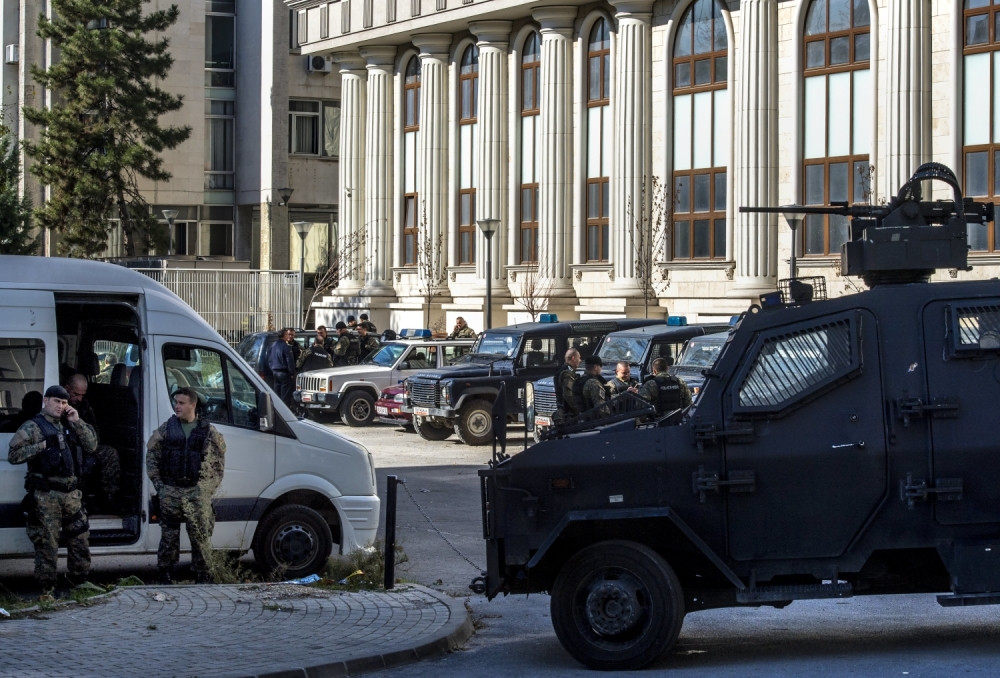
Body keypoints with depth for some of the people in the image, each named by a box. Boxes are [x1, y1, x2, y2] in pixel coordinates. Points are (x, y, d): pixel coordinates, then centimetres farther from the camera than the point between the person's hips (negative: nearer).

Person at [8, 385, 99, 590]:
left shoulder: (69, 425, 15)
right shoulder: (32, 427, -3)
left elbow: (91, 446, 9)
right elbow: (13, 454, -10)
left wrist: (77, 422, -1)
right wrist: (43, 445, -14)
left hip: (71, 494, 6)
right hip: (45, 496, -6)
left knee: (80, 538, 10)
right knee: (47, 542, -2)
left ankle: (78, 578, 25)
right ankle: (47, 587, 6)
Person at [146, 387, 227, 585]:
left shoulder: (208, 431, 3)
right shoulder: (165, 429, 6)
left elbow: (218, 462, 8)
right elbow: (151, 455, 9)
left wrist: (210, 487, 0)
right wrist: (158, 483, 2)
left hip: (197, 492, -1)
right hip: (170, 492, 1)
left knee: (200, 535, -3)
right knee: (168, 535, 6)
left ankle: (203, 576, 5)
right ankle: (165, 574, 15)